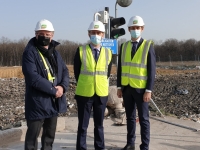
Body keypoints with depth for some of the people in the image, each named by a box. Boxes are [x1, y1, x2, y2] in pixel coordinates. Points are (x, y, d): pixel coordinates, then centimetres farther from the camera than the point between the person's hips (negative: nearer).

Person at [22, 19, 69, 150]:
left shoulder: (55, 52, 13)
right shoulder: (30, 52, -10)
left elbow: (65, 71, 9)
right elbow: (33, 77, -21)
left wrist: (62, 87, -11)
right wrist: (53, 90, -19)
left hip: (54, 101, 7)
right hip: (38, 102, -7)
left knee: (50, 134, 18)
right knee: (33, 135, 3)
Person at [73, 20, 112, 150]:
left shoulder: (108, 53, 2)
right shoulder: (81, 51, -4)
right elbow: (77, 72, 3)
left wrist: (101, 85, 10)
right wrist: (84, 85, 6)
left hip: (101, 94, 2)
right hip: (84, 93, -2)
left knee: (99, 125, 13)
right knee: (83, 125, 6)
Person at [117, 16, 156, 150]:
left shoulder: (148, 46, -5)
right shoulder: (124, 46, 6)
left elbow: (152, 70, -8)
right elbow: (120, 68, 9)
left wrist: (149, 90, -13)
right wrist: (119, 87, 4)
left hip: (141, 89, -4)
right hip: (126, 88, 4)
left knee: (143, 119, 4)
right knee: (130, 117, 13)